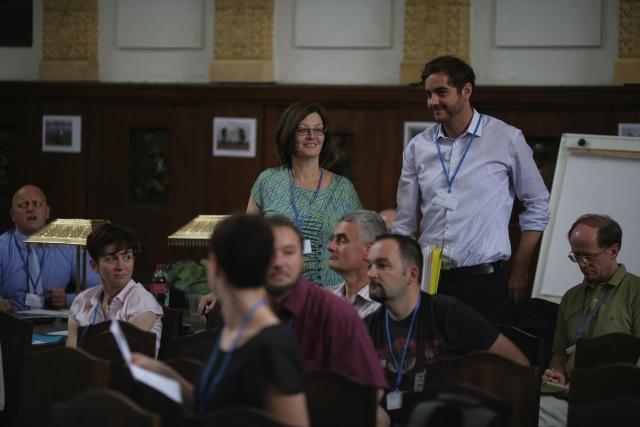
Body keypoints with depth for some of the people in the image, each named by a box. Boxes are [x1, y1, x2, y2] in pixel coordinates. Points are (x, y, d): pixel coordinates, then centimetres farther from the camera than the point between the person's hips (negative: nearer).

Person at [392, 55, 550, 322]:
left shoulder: (507, 140, -1)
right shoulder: (418, 147, 8)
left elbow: (537, 207, 7)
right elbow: (404, 225, 14)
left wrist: (519, 273, 5)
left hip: (481, 282, -3)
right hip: (427, 280, 3)